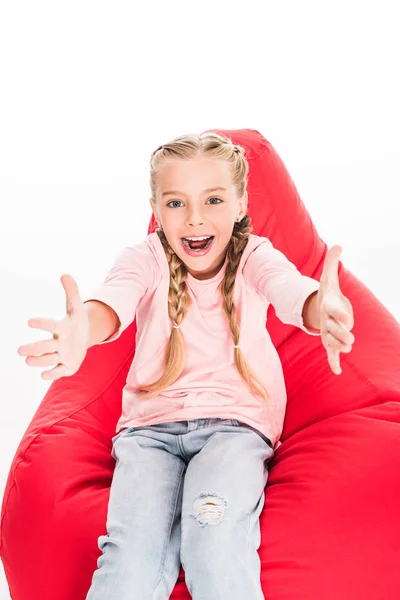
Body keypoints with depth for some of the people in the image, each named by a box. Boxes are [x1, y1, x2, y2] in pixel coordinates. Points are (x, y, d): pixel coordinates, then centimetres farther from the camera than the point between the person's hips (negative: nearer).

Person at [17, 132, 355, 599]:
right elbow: (115, 297, -25)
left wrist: (322, 309, -52)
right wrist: (83, 330, -51)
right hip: (152, 424, 1)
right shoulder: (146, 257, -2)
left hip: (236, 421, 0)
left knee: (217, 541, -28)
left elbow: (289, 288, -25)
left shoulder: (254, 255, -2)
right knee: (132, 552, -23)